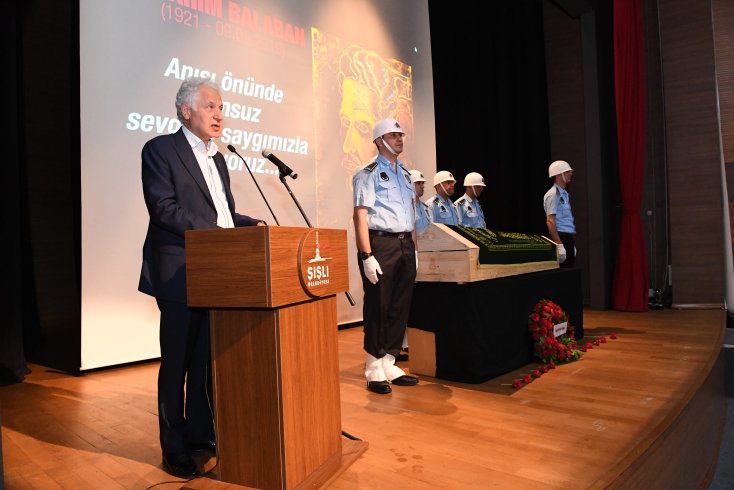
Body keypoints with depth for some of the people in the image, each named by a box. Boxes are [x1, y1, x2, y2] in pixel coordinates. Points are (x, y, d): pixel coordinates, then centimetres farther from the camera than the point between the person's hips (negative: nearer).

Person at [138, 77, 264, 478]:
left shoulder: (217, 159, 19)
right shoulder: (160, 149, -3)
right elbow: (164, 208, -15)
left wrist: (252, 225, 0)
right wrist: (217, 232, -22)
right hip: (180, 275, -7)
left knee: (208, 360, 13)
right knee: (177, 362, 4)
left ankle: (201, 434, 28)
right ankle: (174, 448, 18)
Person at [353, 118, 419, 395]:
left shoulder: (405, 174, 20)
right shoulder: (368, 174, -2)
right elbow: (360, 216, -10)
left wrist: (414, 248, 14)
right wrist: (366, 256, -18)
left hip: (405, 245, 7)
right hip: (380, 244, -7)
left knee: (400, 307, 8)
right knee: (378, 307, -2)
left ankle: (388, 365, 19)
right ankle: (374, 371, 9)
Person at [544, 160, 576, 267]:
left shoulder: (564, 194, 18)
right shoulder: (553, 194, -11)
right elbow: (550, 221, -18)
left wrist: (571, 245, 21)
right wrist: (559, 245, -24)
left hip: (568, 238, 9)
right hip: (560, 237, -9)